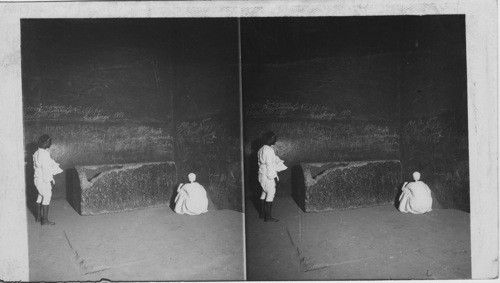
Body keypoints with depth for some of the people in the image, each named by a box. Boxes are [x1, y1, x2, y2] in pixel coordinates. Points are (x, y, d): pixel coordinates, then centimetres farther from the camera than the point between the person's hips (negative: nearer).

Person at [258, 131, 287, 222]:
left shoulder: (261, 149, 11)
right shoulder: (269, 150, -19)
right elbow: (270, 164, -20)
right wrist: (273, 176, -14)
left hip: (262, 174, 10)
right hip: (268, 176, -10)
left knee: (264, 193, 18)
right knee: (270, 194, -5)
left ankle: (262, 213, 26)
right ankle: (268, 216, -3)